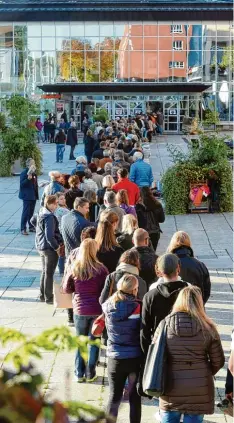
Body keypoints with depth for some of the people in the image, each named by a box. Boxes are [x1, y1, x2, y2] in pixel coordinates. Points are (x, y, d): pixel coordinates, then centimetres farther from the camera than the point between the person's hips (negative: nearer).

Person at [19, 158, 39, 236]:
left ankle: (31, 227, 23)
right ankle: (23, 229, -3)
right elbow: (21, 184, -18)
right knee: (26, 212, -6)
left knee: (31, 212, 14)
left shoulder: (34, 173, 10)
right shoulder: (24, 173, -12)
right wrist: (28, 179, -31)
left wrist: (36, 194, 13)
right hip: (27, 196, -7)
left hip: (33, 195, 7)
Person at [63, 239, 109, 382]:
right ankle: (90, 374, 13)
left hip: (80, 310, 1)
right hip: (97, 310, -1)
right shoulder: (101, 269, -12)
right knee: (94, 341, 11)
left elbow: (66, 289, 3)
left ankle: (79, 373, 16)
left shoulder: (74, 269, -6)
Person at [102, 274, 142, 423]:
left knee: (114, 396, 13)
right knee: (135, 397, 11)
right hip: (135, 358, -2)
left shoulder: (109, 307, -7)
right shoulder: (138, 307, -16)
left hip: (115, 358, 2)